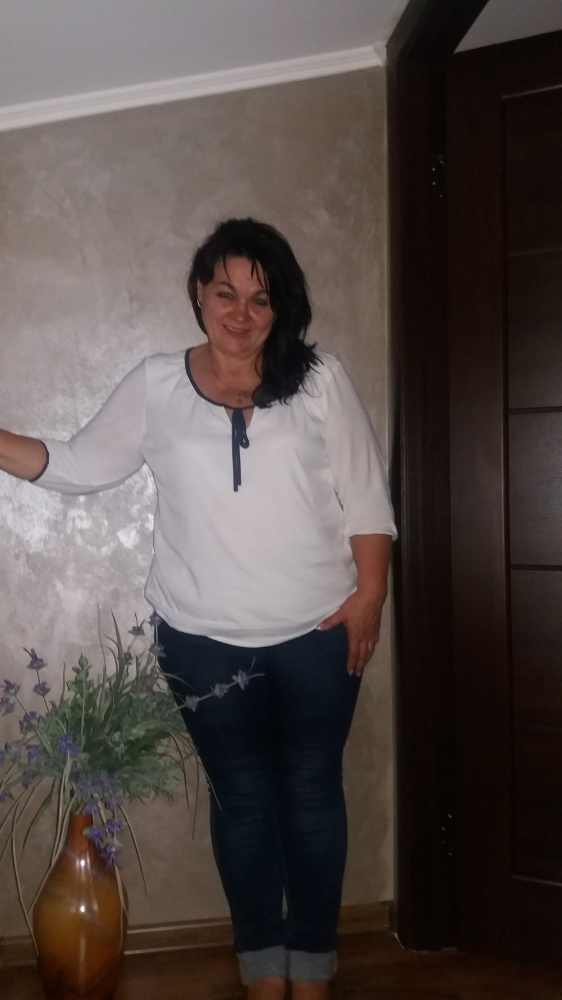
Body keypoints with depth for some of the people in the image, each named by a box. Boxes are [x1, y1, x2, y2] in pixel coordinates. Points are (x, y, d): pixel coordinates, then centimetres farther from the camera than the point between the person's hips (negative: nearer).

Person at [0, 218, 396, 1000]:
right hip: (204, 641, 1)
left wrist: (369, 594, -6)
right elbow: (80, 466, 7)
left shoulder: (320, 379, 0)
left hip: (316, 635, 0)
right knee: (242, 796, 12)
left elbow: (365, 494, 0)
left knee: (312, 791, 11)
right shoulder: (155, 386, 2)